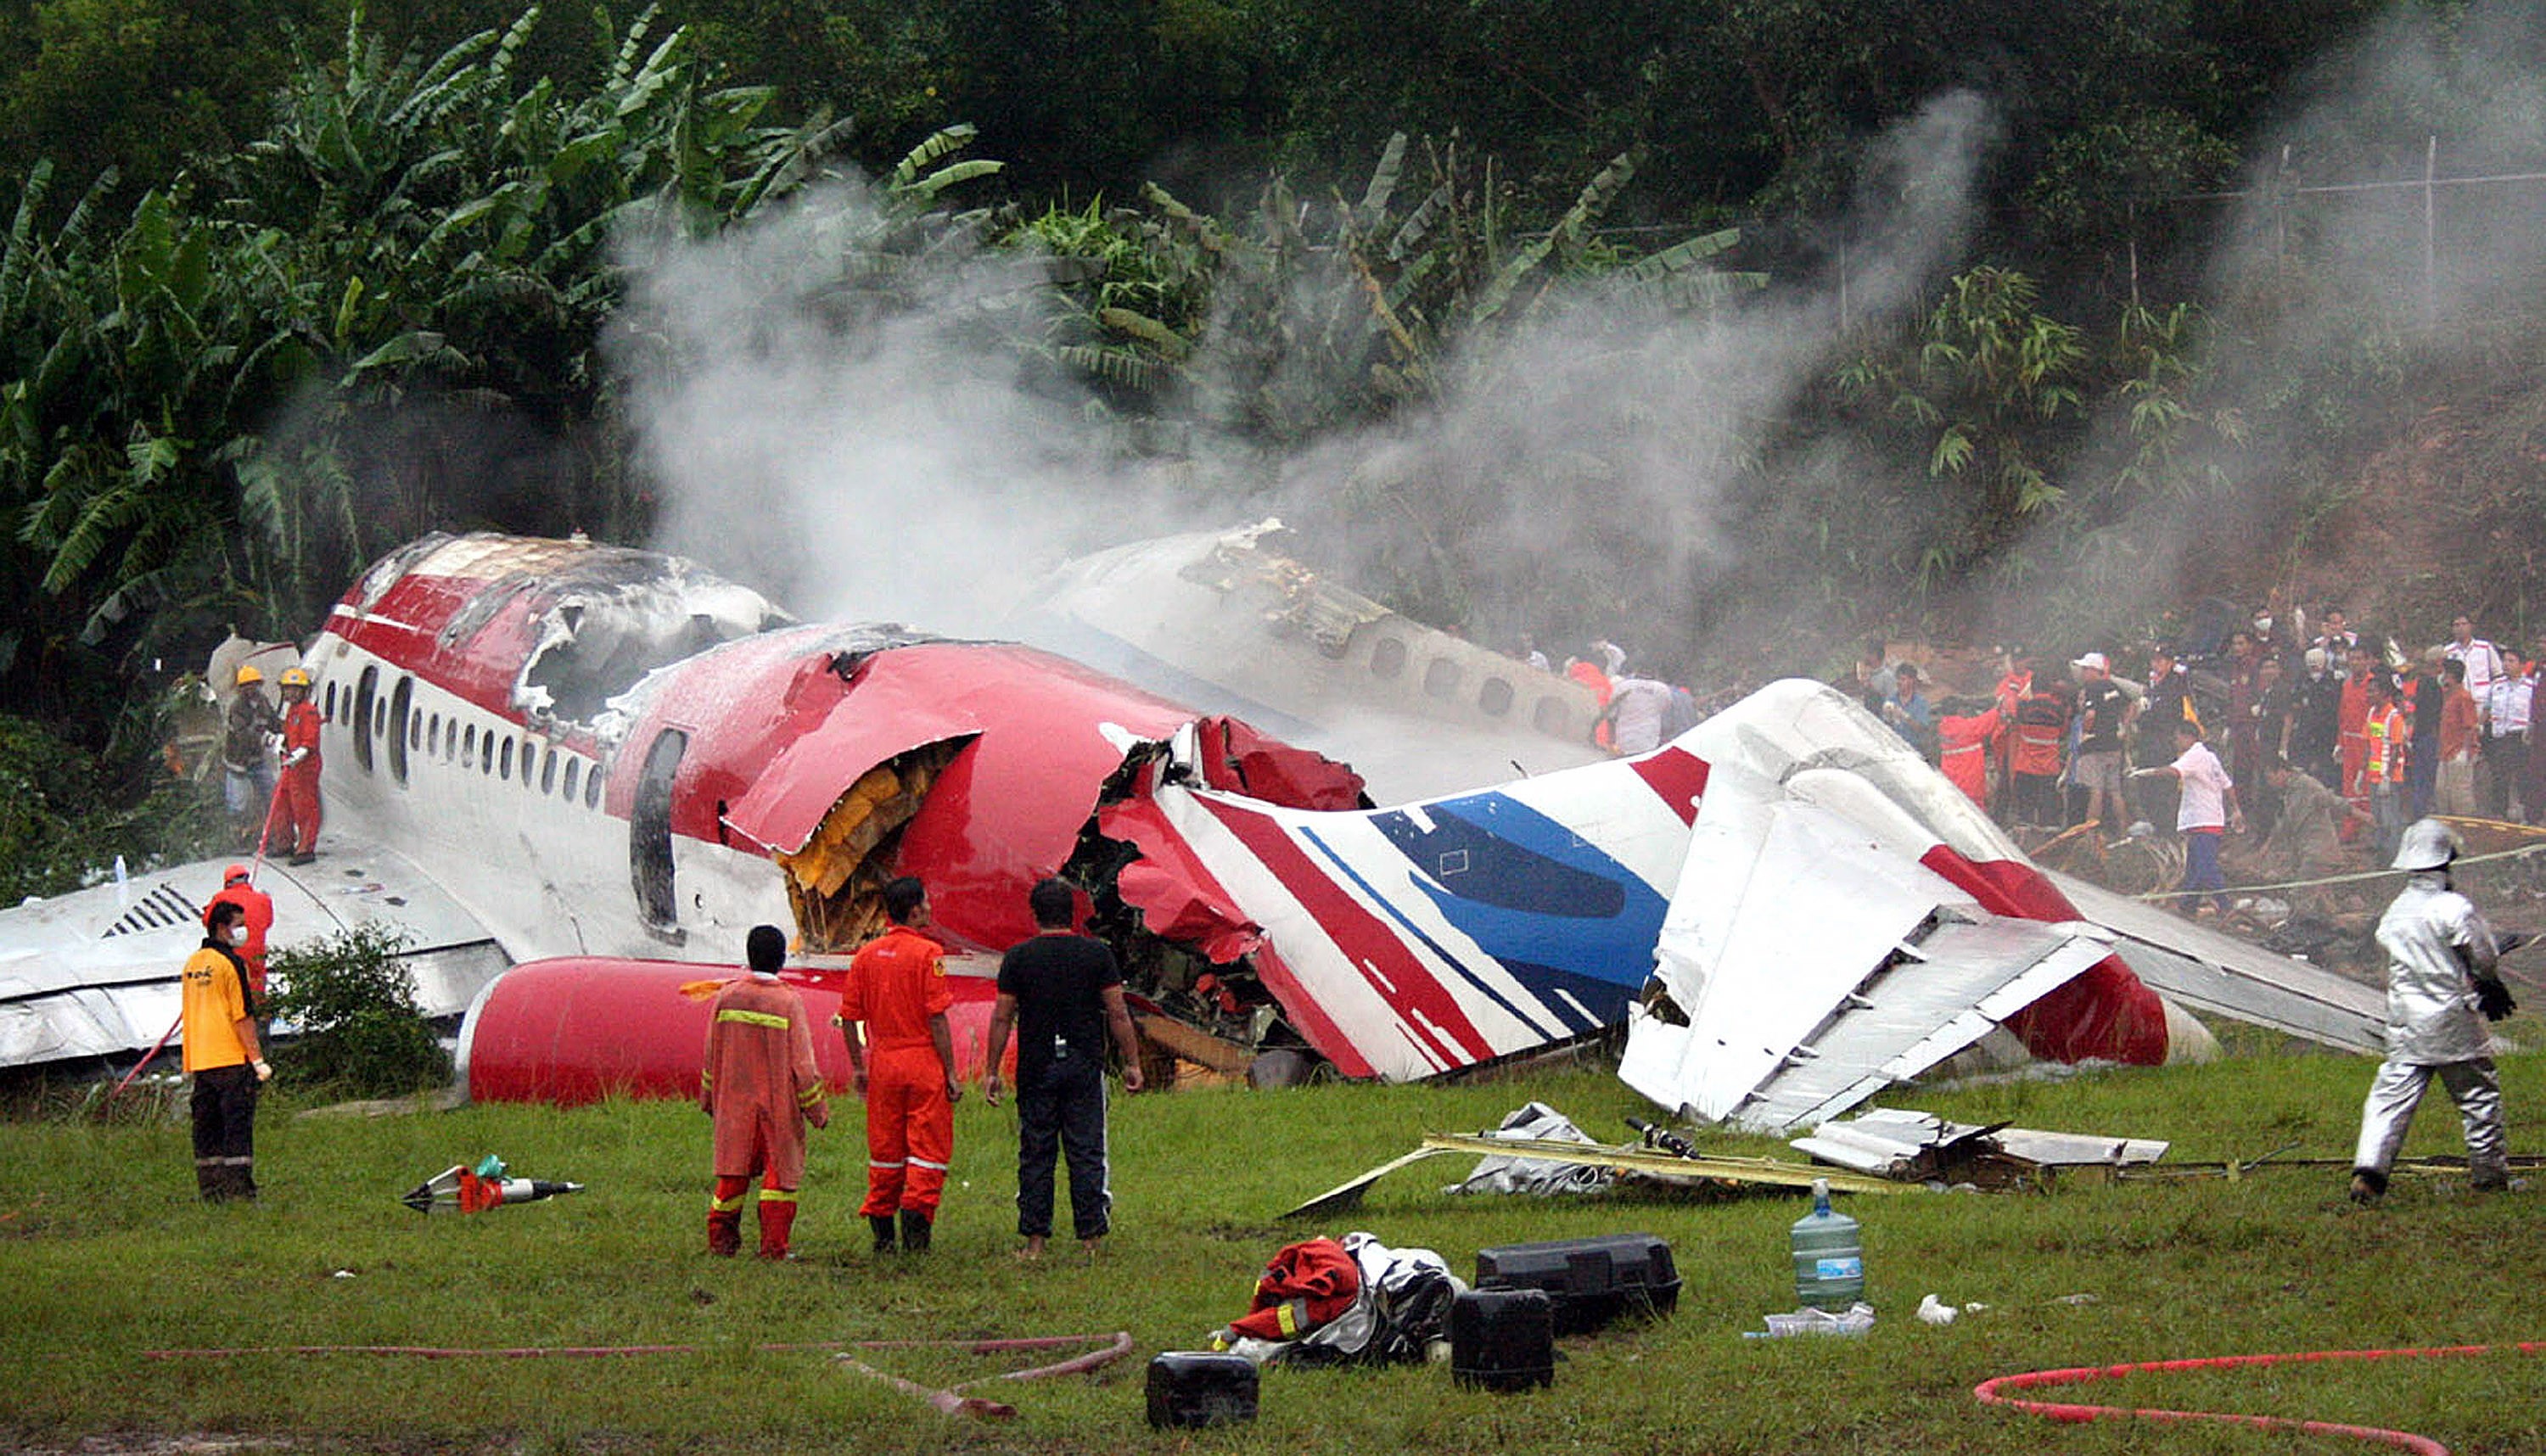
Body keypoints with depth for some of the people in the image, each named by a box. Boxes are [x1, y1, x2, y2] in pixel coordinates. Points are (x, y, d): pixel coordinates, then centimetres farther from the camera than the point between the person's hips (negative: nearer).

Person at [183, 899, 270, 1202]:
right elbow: (242, 1016, -14)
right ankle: (239, 1189, -10)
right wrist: (257, 1059, -12)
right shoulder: (231, 963, -10)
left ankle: (209, 1190, 10)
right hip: (231, 1059, -7)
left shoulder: (192, 964, 14)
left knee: (207, 1128, 10)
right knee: (238, 1123, -6)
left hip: (199, 1061, 7)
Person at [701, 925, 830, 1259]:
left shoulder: (726, 997, -1)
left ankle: (721, 1239, 15)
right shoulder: (789, 1002, -11)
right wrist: (818, 1109, 0)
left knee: (735, 1170, 13)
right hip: (779, 1103, -3)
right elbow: (802, 1064, -9)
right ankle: (774, 1247, 0)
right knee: (780, 1171, 3)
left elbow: (712, 1055, 7)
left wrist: (709, 1099, 20)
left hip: (735, 1102, 3)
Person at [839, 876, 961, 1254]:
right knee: (928, 1149, 1)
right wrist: (951, 1073, -8)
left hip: (883, 1064, 5)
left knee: (884, 1151, 12)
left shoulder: (866, 955, 5)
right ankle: (916, 1221, -9)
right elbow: (937, 1017, -12)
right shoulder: (927, 953, -10)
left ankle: (881, 1233, 12)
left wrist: (858, 1067, 17)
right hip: (924, 1063, -5)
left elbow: (849, 1017, 7)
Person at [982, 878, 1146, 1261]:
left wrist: (993, 1072, 4)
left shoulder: (1019, 957, -1)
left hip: (1036, 1068, 0)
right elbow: (1118, 1014, -2)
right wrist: (1132, 1063, 5)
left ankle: (1035, 1240, 4)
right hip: (1085, 1067, 0)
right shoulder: (1097, 953, -1)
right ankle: (1090, 1236, 2)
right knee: (1086, 1153, 4)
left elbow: (1002, 1017, -1)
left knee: (1035, 1155, 5)